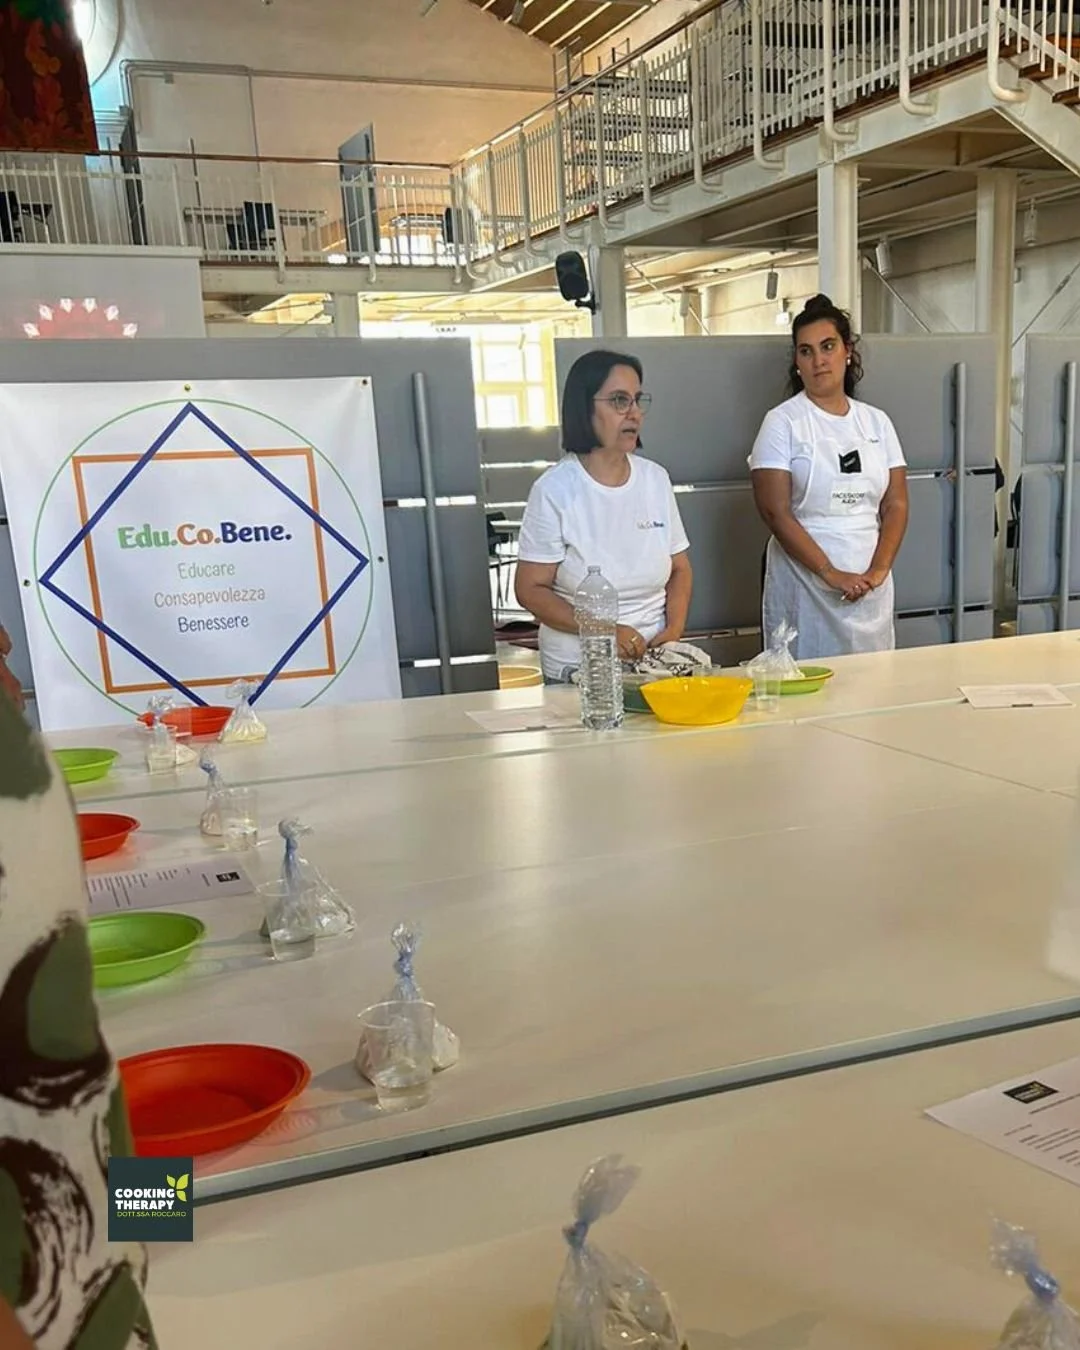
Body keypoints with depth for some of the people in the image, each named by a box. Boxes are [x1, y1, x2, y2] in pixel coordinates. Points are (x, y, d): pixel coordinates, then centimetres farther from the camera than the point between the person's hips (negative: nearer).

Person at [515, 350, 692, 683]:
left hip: (654, 660, 3)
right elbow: (530, 589, -7)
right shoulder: (554, 490, -7)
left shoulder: (656, 478, 6)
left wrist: (674, 628, -5)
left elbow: (680, 569, 13)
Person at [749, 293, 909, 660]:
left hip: (871, 587, 4)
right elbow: (775, 512, -11)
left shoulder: (876, 422, 11)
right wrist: (832, 574, -15)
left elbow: (896, 503, 7)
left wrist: (878, 570, -8)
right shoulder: (783, 422, -3)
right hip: (805, 586, -4)